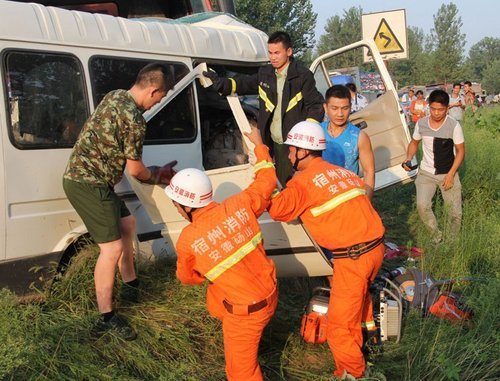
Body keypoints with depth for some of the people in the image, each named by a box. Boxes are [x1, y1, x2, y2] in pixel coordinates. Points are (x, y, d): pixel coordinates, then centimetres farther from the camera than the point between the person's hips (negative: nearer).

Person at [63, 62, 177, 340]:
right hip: (89, 183, -11)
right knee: (112, 248, -10)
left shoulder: (115, 96, 8)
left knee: (126, 223, 23)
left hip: (81, 175, 11)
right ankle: (107, 318, -1)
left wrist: (153, 172, 19)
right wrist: (156, 176, 10)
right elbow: (135, 169, -12)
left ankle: (130, 284, 37)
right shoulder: (134, 119, -22)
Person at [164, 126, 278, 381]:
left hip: (246, 311, -6)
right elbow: (266, 181, 7)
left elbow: (187, 277, 2)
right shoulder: (239, 205, -12)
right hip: (269, 290, 7)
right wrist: (259, 145, 19)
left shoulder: (188, 241, -20)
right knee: (216, 304, 32)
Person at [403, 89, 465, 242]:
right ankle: (436, 235, 6)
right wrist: (409, 159, -6)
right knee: (422, 206, -16)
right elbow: (414, 142, 12)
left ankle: (452, 240, 26)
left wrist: (451, 174, -13)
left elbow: (460, 151, -7)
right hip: (426, 172, 2)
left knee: (455, 212, 1)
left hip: (448, 173, -2)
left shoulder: (454, 125, -14)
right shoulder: (421, 124, -6)